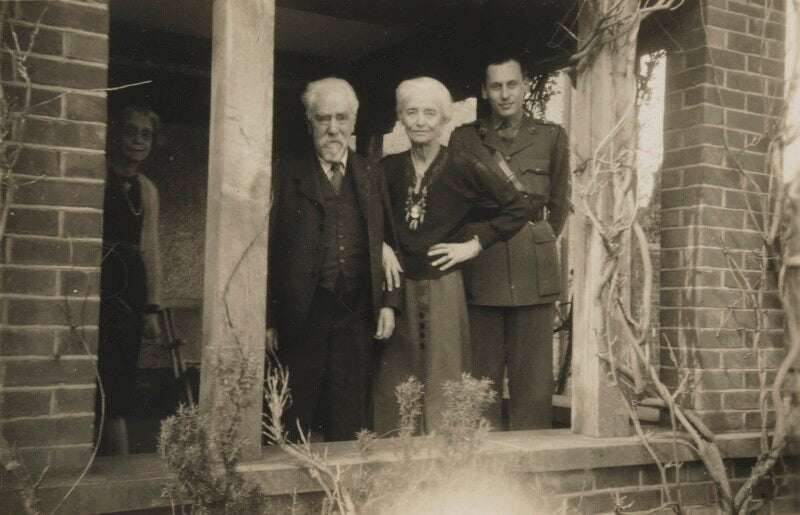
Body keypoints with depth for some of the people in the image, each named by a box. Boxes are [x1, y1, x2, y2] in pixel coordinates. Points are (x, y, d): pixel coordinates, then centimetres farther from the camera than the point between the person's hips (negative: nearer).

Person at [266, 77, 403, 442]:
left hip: (357, 317, 2)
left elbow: (390, 243, 12)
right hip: (301, 315, -2)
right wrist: (268, 319, -4)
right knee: (292, 422, 4)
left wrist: (389, 303, 1)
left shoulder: (372, 175, 13)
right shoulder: (285, 176, 4)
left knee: (350, 424, 7)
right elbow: (268, 251, 1)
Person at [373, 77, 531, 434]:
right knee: (393, 386, 7)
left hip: (443, 290, -2)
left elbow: (517, 208, -2)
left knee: (442, 384, 3)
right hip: (398, 289, 3)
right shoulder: (389, 169, 4)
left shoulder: (461, 169, -4)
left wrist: (475, 244, -5)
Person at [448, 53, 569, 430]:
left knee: (533, 377, 0)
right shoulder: (464, 138, 10)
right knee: (481, 374, 1)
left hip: (534, 269, 0)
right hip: (480, 269, 0)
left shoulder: (551, 137, 9)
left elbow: (559, 205, 17)